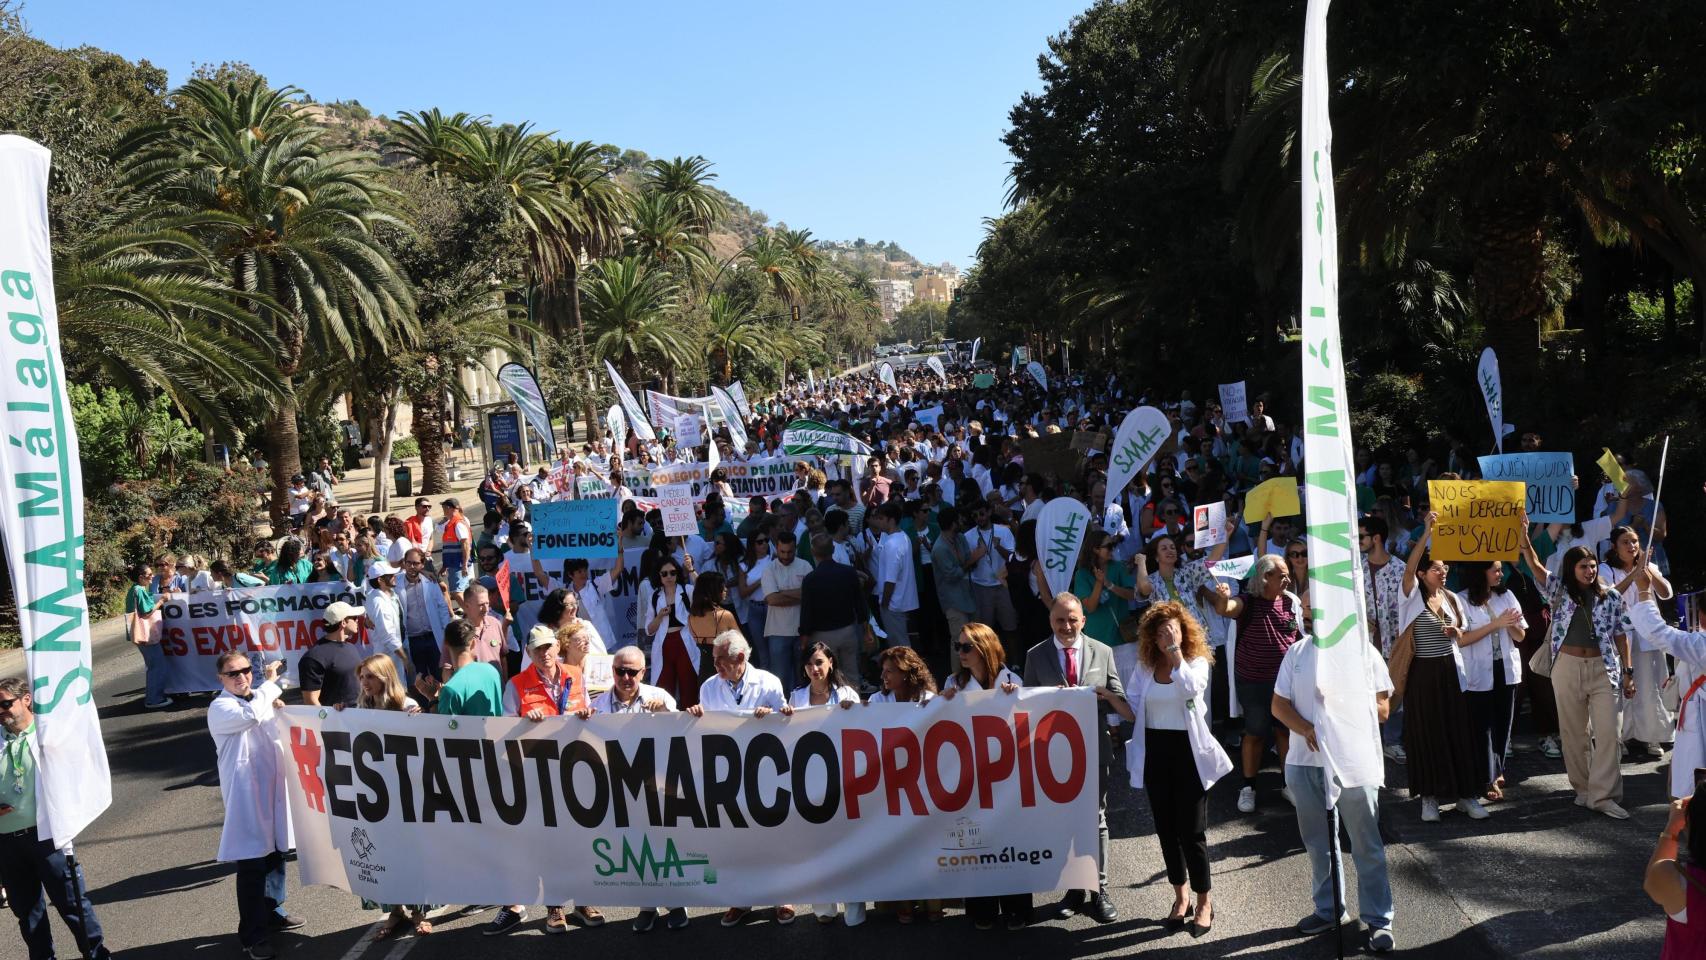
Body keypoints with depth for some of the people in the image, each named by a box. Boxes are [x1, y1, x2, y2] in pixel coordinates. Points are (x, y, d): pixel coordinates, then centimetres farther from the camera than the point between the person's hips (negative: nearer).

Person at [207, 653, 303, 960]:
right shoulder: (220, 708, -10)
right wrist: (271, 682, -21)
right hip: (245, 795, -8)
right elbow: (250, 716, -32)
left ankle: (272, 912, 37)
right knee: (252, 865, -7)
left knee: (275, 855, 19)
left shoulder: (260, 700, 12)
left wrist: (280, 712, 5)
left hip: (272, 789, 8)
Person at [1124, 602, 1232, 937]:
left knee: (1192, 831, -2)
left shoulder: (1198, 662, -6)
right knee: (1166, 829, 12)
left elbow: (1190, 688, -27)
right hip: (1155, 752, 4)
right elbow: (1131, 706, 4)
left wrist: (1176, 649, -25)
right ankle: (1180, 897, 27)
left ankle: (1205, 902, 13)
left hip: (1188, 752, -4)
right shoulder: (1144, 666, 5)